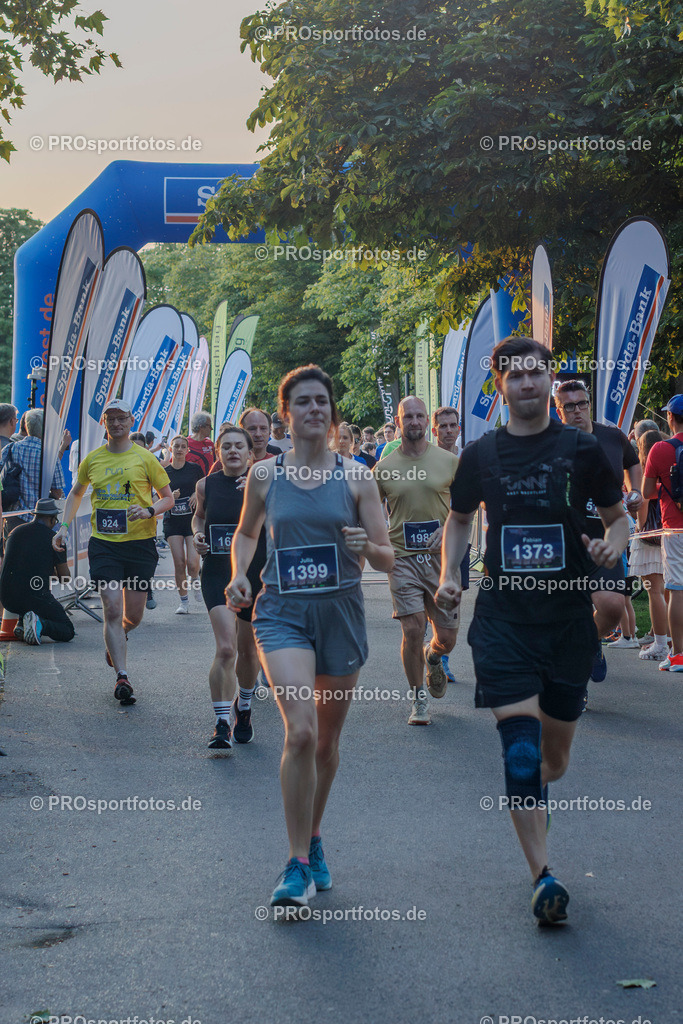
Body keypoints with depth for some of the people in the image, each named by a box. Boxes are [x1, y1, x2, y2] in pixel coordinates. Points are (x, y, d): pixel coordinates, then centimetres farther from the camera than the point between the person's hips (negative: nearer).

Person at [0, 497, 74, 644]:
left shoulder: (15, 532, 13)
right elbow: (65, 578, 5)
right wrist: (55, 573, 31)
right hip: (35, 597, -5)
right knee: (67, 632, 9)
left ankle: (22, 626, 10)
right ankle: (40, 625, -20)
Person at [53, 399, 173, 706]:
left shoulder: (144, 458, -1)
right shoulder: (92, 460, 6)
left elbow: (168, 498, 5)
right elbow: (76, 492, 23)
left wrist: (149, 511, -16)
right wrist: (64, 526, 11)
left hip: (140, 543, 0)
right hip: (103, 544, 1)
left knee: (133, 616, 6)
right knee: (112, 610, -12)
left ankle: (117, 638, 42)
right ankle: (122, 678, -10)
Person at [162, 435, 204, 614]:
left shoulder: (195, 469, 4)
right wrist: (170, 497, -12)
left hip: (193, 519, -1)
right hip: (172, 521, 1)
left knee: (192, 563, -14)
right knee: (179, 563, -6)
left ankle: (195, 580, 20)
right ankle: (183, 601, 8)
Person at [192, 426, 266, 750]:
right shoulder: (206, 484, 3)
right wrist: (198, 535, 1)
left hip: (256, 574, 0)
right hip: (218, 574, 0)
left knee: (248, 650, 13)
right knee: (225, 648, -17)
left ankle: (243, 709, 40)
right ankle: (222, 724, -10)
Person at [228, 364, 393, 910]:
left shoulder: (355, 477, 1)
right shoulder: (264, 475, 3)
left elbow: (388, 558, 1)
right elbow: (246, 533, 21)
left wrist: (367, 546, -21)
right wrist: (239, 574, 2)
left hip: (341, 613, 1)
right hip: (283, 612, -1)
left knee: (328, 740, 13)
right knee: (300, 731, -20)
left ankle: (313, 839, 38)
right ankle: (298, 865, -10)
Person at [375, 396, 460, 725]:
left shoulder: (449, 461, 3)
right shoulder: (384, 467, 3)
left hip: (441, 558, 1)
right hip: (402, 559, -1)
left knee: (447, 638, 3)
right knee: (413, 630, -9)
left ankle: (432, 659, 39)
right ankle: (419, 698, 9)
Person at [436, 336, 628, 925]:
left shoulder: (581, 449, 1)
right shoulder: (481, 455, 5)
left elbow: (617, 516, 10)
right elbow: (460, 517, 21)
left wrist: (613, 543, -12)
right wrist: (449, 574, 5)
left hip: (568, 617, 1)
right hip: (503, 616, 0)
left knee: (555, 758, 10)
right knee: (520, 741, -15)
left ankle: (532, 798, 46)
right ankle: (543, 875, -11)